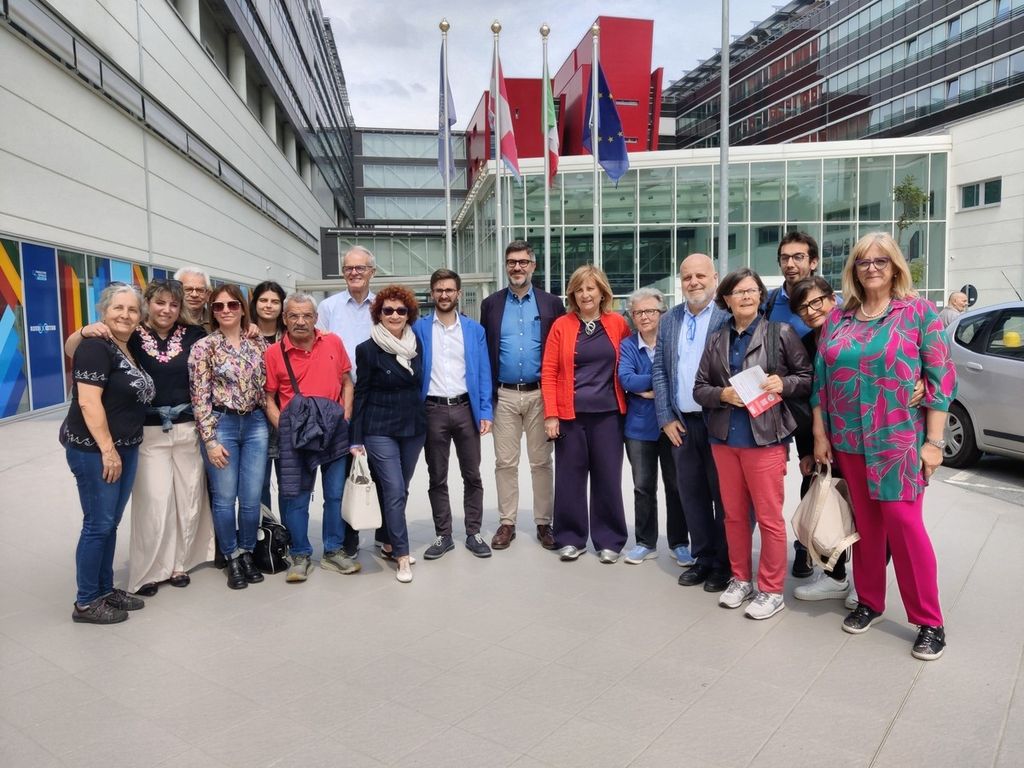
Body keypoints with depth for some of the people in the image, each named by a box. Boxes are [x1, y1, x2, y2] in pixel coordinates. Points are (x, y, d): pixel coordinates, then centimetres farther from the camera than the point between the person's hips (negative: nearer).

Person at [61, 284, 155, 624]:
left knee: (110, 523, 16)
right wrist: (107, 449, -22)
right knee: (98, 525, -1)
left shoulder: (128, 349, 12)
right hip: (94, 450, -8)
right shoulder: (96, 346, -14)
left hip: (125, 448, 9)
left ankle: (105, 590, 28)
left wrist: (121, 448, 15)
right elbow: (88, 401, -21)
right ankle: (86, 603, 12)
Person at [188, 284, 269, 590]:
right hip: (221, 425, -3)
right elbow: (200, 398, -7)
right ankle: (232, 559, 21)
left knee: (252, 498, 5)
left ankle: (247, 553, 25)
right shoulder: (203, 347, -4)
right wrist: (210, 440, -12)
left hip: (255, 424, 3)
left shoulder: (258, 345, 6)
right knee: (224, 498, 4)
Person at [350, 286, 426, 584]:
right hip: (380, 430, -4)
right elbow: (360, 394, -5)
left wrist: (424, 419, 11)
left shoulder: (417, 344, 5)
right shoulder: (367, 349, -7)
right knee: (395, 491, -8)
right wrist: (356, 439, -7)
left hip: (414, 426, 5)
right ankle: (402, 555, 1)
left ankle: (390, 543, 28)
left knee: (400, 490, 13)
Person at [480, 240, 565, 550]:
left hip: (539, 394, -1)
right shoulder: (491, 304, 7)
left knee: (541, 462, 6)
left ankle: (544, 523, 17)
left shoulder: (551, 303, 3)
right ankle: (506, 523, 17)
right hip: (504, 395, 1)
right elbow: (483, 350, 6)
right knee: (505, 463, 6)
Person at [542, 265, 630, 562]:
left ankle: (609, 540, 20)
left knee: (607, 478, 6)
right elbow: (549, 372, -1)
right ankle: (571, 539, 20)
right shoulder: (562, 325, 1)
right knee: (569, 478, 5)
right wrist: (550, 414, -8)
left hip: (607, 414, 1)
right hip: (570, 414, -1)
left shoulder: (617, 323, 5)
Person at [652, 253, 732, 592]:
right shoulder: (669, 320, 9)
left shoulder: (727, 317, -7)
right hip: (681, 423, 5)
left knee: (722, 495, 6)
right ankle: (703, 558, 26)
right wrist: (666, 418, 2)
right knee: (691, 494, 12)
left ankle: (724, 563, 20)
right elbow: (659, 370, 8)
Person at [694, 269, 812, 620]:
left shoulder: (781, 333, 0)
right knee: (734, 514, 13)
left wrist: (783, 384, -17)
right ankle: (741, 579, 28)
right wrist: (722, 394, -10)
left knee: (769, 517, 1)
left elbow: (808, 377, 1)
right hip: (724, 437, 4)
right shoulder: (716, 340, 10)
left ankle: (771, 590, 15)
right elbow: (699, 388, 8)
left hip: (765, 437, -4)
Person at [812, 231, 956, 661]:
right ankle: (869, 602, 26)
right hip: (849, 441, 4)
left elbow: (941, 378, -5)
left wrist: (933, 441, -9)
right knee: (865, 521, 11)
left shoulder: (919, 312, -2)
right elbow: (821, 380, 9)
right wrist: (819, 435, 4)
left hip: (899, 439, -3)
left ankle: (929, 622, 9)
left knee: (903, 521, -5)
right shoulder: (838, 318, 8)